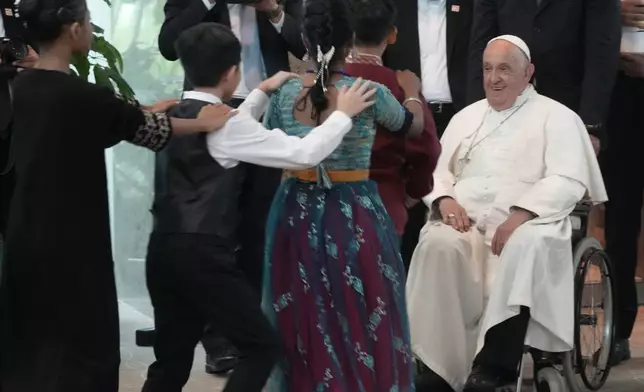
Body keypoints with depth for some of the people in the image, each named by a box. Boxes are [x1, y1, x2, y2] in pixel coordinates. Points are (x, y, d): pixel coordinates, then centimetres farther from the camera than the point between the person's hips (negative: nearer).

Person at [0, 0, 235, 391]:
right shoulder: (80, 96, -20)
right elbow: (146, 130, -5)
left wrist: (145, 110, 22)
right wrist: (203, 122, 10)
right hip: (70, 240, -8)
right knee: (81, 342, 5)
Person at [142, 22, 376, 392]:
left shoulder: (172, 115, 12)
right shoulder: (224, 123, -11)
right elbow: (303, 154, -12)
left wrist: (262, 94, 37)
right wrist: (343, 114, 1)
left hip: (165, 248, 8)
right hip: (204, 254, -8)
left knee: (173, 358, 12)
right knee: (262, 346, 3)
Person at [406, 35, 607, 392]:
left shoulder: (557, 117, 8)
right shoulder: (466, 117, 25)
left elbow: (568, 182, -5)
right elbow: (436, 169, 20)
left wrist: (519, 216, -19)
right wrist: (444, 199, -4)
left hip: (528, 223, -3)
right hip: (465, 221, 4)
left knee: (525, 246, -40)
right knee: (437, 244, -32)